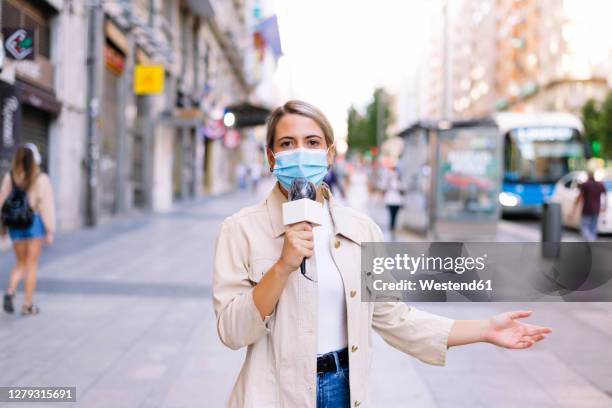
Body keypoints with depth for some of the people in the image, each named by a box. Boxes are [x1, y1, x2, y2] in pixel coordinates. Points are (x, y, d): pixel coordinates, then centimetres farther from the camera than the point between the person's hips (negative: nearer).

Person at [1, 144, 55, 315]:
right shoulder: (41, 179, -10)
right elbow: (47, 205, -10)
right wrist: (50, 230, -5)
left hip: (15, 224, 3)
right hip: (34, 223, -3)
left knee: (20, 263, 17)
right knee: (31, 265, 6)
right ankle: (27, 305, 8)